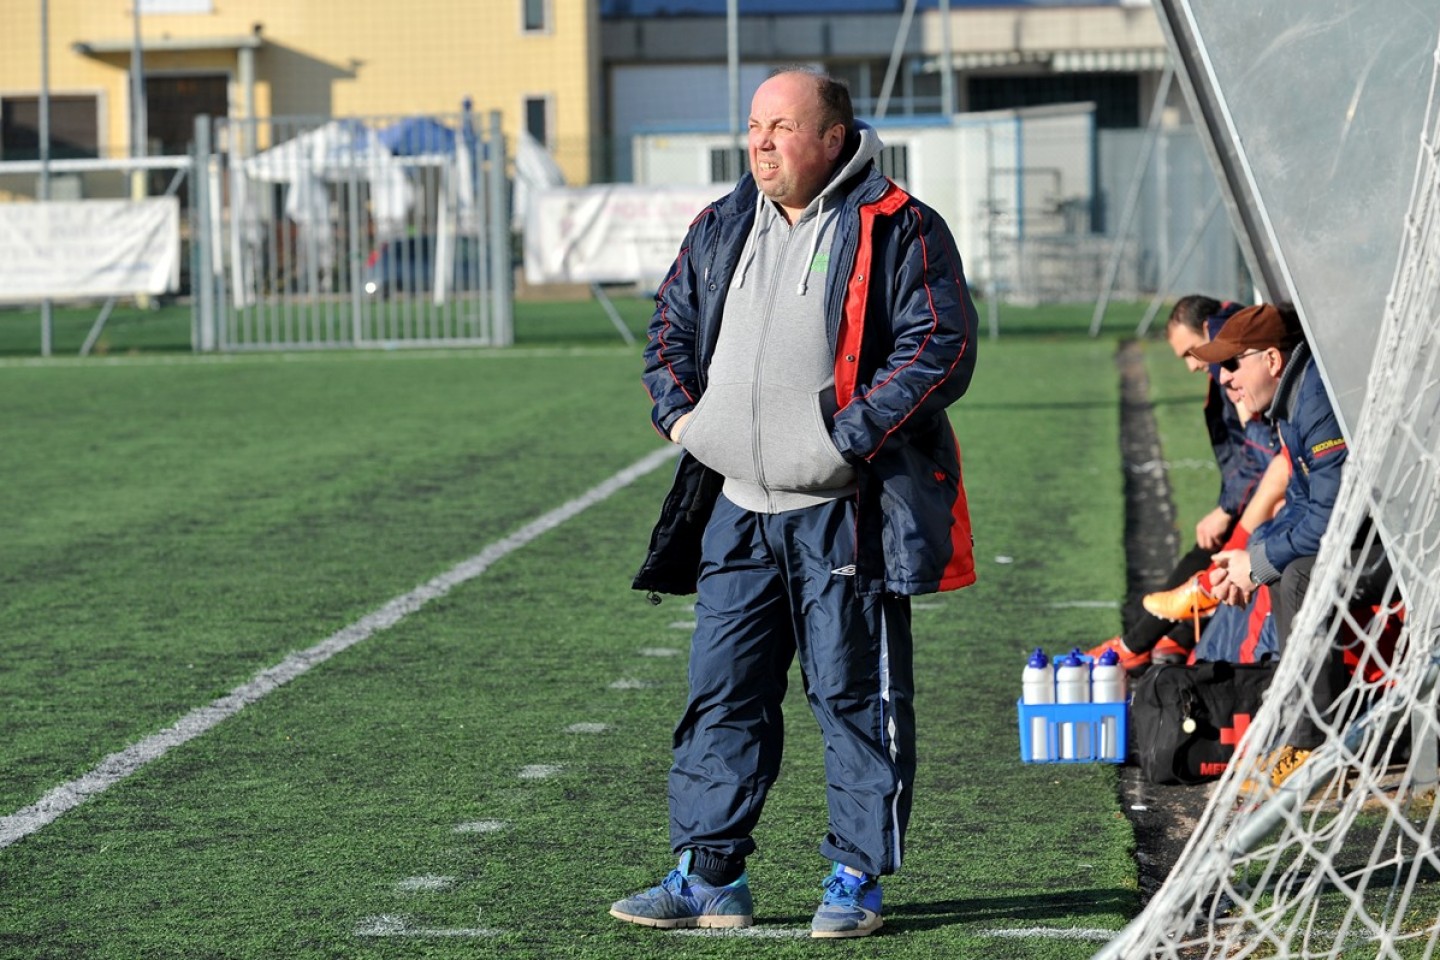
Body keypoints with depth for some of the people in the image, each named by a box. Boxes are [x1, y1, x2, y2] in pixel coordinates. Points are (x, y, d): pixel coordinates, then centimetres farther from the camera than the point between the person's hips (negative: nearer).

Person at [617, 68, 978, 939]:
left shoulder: (898, 230, -6)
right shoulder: (720, 230, 13)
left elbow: (940, 346, -13)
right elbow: (672, 329, 23)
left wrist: (851, 435, -18)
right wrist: (679, 411, 5)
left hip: (846, 513, -6)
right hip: (736, 511, 6)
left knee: (856, 695, 1)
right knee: (722, 694, 8)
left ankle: (857, 876, 10)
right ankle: (710, 875, 15)